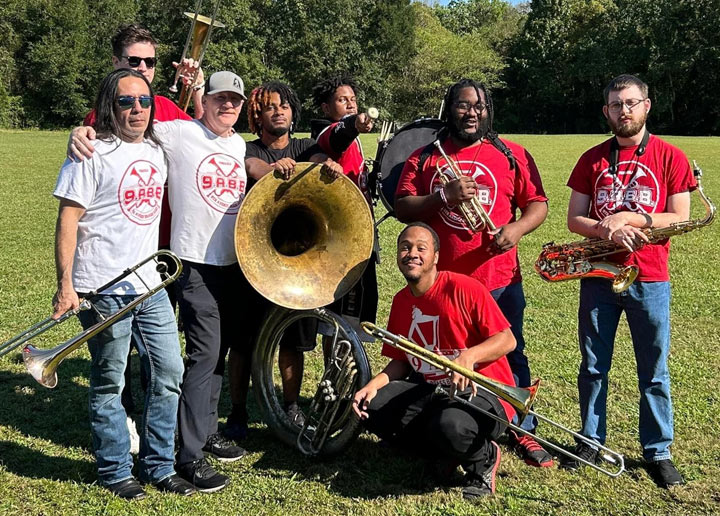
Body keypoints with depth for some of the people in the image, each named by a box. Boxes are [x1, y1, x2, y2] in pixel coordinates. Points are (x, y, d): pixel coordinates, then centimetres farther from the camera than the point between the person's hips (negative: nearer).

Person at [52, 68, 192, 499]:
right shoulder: (91, 153, -9)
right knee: (109, 383, 5)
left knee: (169, 373, 9)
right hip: (104, 289, -7)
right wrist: (65, 284, -17)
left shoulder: (158, 151, 11)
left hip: (151, 285, 7)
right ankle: (115, 472, 21)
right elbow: (68, 221, -12)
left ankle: (159, 466, 24)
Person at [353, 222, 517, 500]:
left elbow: (507, 340, -15)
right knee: (372, 410, -12)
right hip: (429, 390, 7)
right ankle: (445, 452, 3)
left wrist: (470, 355, -33)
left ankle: (484, 457, 0)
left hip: (479, 390, -7)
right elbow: (401, 361, 12)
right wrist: (374, 384, -6)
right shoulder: (401, 301, 7)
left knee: (450, 426, -38)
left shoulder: (463, 288, -14)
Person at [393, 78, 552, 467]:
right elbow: (402, 208, -2)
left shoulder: (512, 155, 7)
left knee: (510, 355, 7)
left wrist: (518, 226, -16)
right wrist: (443, 196, -17)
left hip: (500, 279, 0)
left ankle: (522, 431, 23)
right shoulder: (424, 158, 7)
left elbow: (538, 203, 5)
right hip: (441, 282, 1)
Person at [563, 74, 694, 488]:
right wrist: (610, 231, -17)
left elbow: (680, 219, -5)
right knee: (593, 367, 10)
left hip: (649, 280, -2)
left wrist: (631, 218, -17)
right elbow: (574, 220, 2)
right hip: (597, 277, 2)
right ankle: (591, 440, 24)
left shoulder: (670, 158, 0)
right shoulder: (592, 159, 6)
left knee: (654, 372, 5)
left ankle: (658, 451, 17)